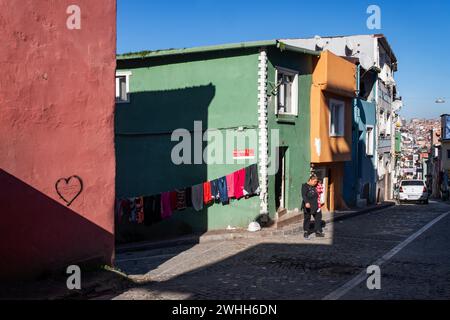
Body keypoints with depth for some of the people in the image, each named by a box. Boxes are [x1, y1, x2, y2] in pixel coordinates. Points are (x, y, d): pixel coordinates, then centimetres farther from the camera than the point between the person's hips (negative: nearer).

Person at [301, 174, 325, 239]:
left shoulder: (315, 187, 12)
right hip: (308, 205, -7)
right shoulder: (305, 186, -9)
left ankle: (318, 232, 14)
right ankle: (306, 232, 14)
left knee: (318, 217, 5)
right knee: (307, 218, 2)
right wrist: (306, 202, -34)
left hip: (315, 206, 7)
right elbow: (304, 195, -20)